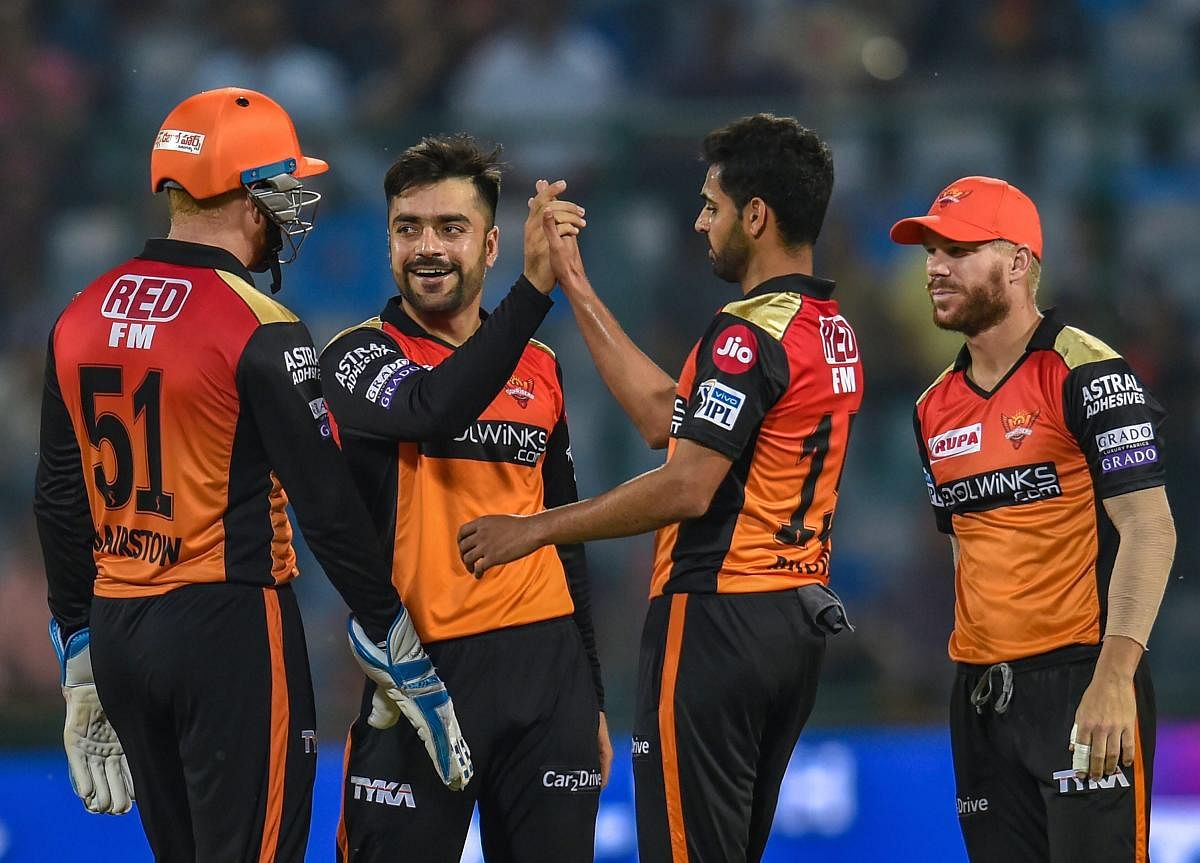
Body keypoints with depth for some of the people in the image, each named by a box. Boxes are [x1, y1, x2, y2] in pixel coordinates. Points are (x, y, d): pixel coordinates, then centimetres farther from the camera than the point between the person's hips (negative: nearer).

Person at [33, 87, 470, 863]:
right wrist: (404, 659, -5)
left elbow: (59, 505, 12)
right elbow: (327, 507, -13)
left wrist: (80, 660, 20)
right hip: (228, 625, -7)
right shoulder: (259, 330, -13)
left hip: (115, 628, 7)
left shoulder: (81, 319, 7)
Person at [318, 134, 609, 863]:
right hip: (420, 666, -4)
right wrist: (535, 287, -30)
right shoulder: (359, 358, -2)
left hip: (545, 666, 4)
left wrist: (592, 696, 18)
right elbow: (433, 409, -24)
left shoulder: (541, 368, 13)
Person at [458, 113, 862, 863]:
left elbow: (688, 488, -20)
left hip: (718, 615, -9)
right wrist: (576, 287, 21)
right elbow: (665, 418, 17)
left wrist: (536, 529, -13)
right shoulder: (834, 334, 14)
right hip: (798, 621, 9)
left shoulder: (750, 333, -15)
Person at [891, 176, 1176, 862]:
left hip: (1083, 680, -7)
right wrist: (976, 675, 16)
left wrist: (1113, 678, -26)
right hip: (982, 694, 7)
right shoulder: (936, 407, 14)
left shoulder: (1088, 375, -9)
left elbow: (1148, 529, -16)